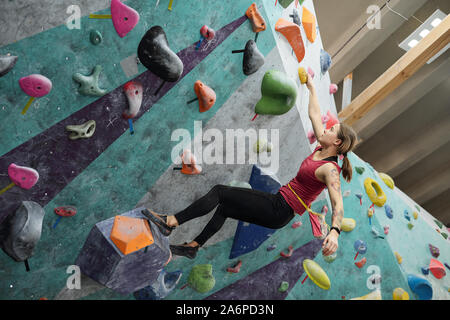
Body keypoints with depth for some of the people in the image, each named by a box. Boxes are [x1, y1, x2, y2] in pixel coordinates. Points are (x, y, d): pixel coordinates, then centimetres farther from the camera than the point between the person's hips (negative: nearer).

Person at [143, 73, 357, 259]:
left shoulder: (329, 169, -19)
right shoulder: (321, 149, 5)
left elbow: (338, 203, -31)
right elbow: (314, 115, 14)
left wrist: (334, 231, -48)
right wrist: (311, 87, 23)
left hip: (280, 212, -9)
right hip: (278, 201, 9)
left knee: (219, 192, -11)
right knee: (225, 207, 18)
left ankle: (170, 222, -2)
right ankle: (193, 246, 30)